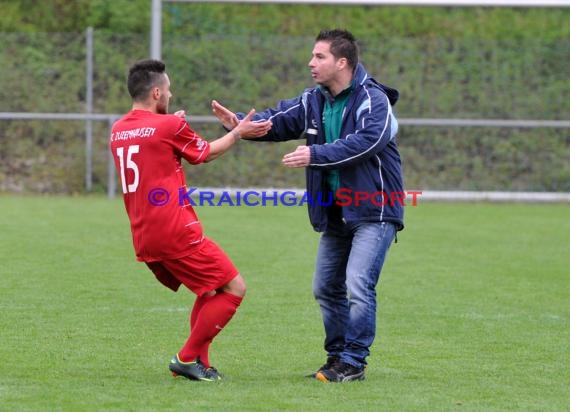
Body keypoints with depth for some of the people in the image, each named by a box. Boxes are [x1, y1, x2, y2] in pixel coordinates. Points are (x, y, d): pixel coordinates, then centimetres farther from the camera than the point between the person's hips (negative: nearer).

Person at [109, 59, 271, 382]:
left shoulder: (117, 131, 10)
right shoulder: (170, 126, -10)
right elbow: (207, 153, 7)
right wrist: (239, 133, 18)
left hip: (144, 240, 8)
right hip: (177, 233, -8)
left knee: (210, 292, 22)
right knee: (234, 287, 0)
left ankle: (200, 365, 13)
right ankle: (188, 358, -2)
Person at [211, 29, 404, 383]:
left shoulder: (373, 101, -16)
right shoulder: (314, 101, 7)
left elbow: (364, 141, -31)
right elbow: (278, 120, 0)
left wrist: (315, 154, -37)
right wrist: (241, 123, -20)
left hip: (373, 210, -8)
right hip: (336, 214, 8)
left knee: (357, 285, -17)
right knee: (326, 288, 12)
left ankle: (353, 363, -9)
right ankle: (337, 358, 24)